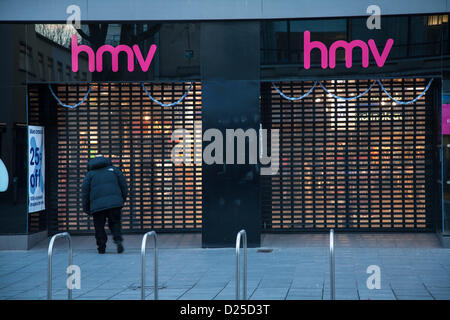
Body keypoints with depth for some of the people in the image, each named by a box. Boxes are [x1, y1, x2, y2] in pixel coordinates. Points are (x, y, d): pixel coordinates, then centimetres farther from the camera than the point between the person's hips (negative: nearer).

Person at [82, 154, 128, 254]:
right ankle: (118, 240, -11)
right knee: (115, 223, 11)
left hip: (97, 205, -1)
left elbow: (85, 191, 10)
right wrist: (123, 200, 19)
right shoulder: (113, 169, 17)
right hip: (114, 202, 1)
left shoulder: (90, 174, 15)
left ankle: (101, 247, 5)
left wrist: (86, 208, 14)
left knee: (99, 227, 8)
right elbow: (123, 185, 13)